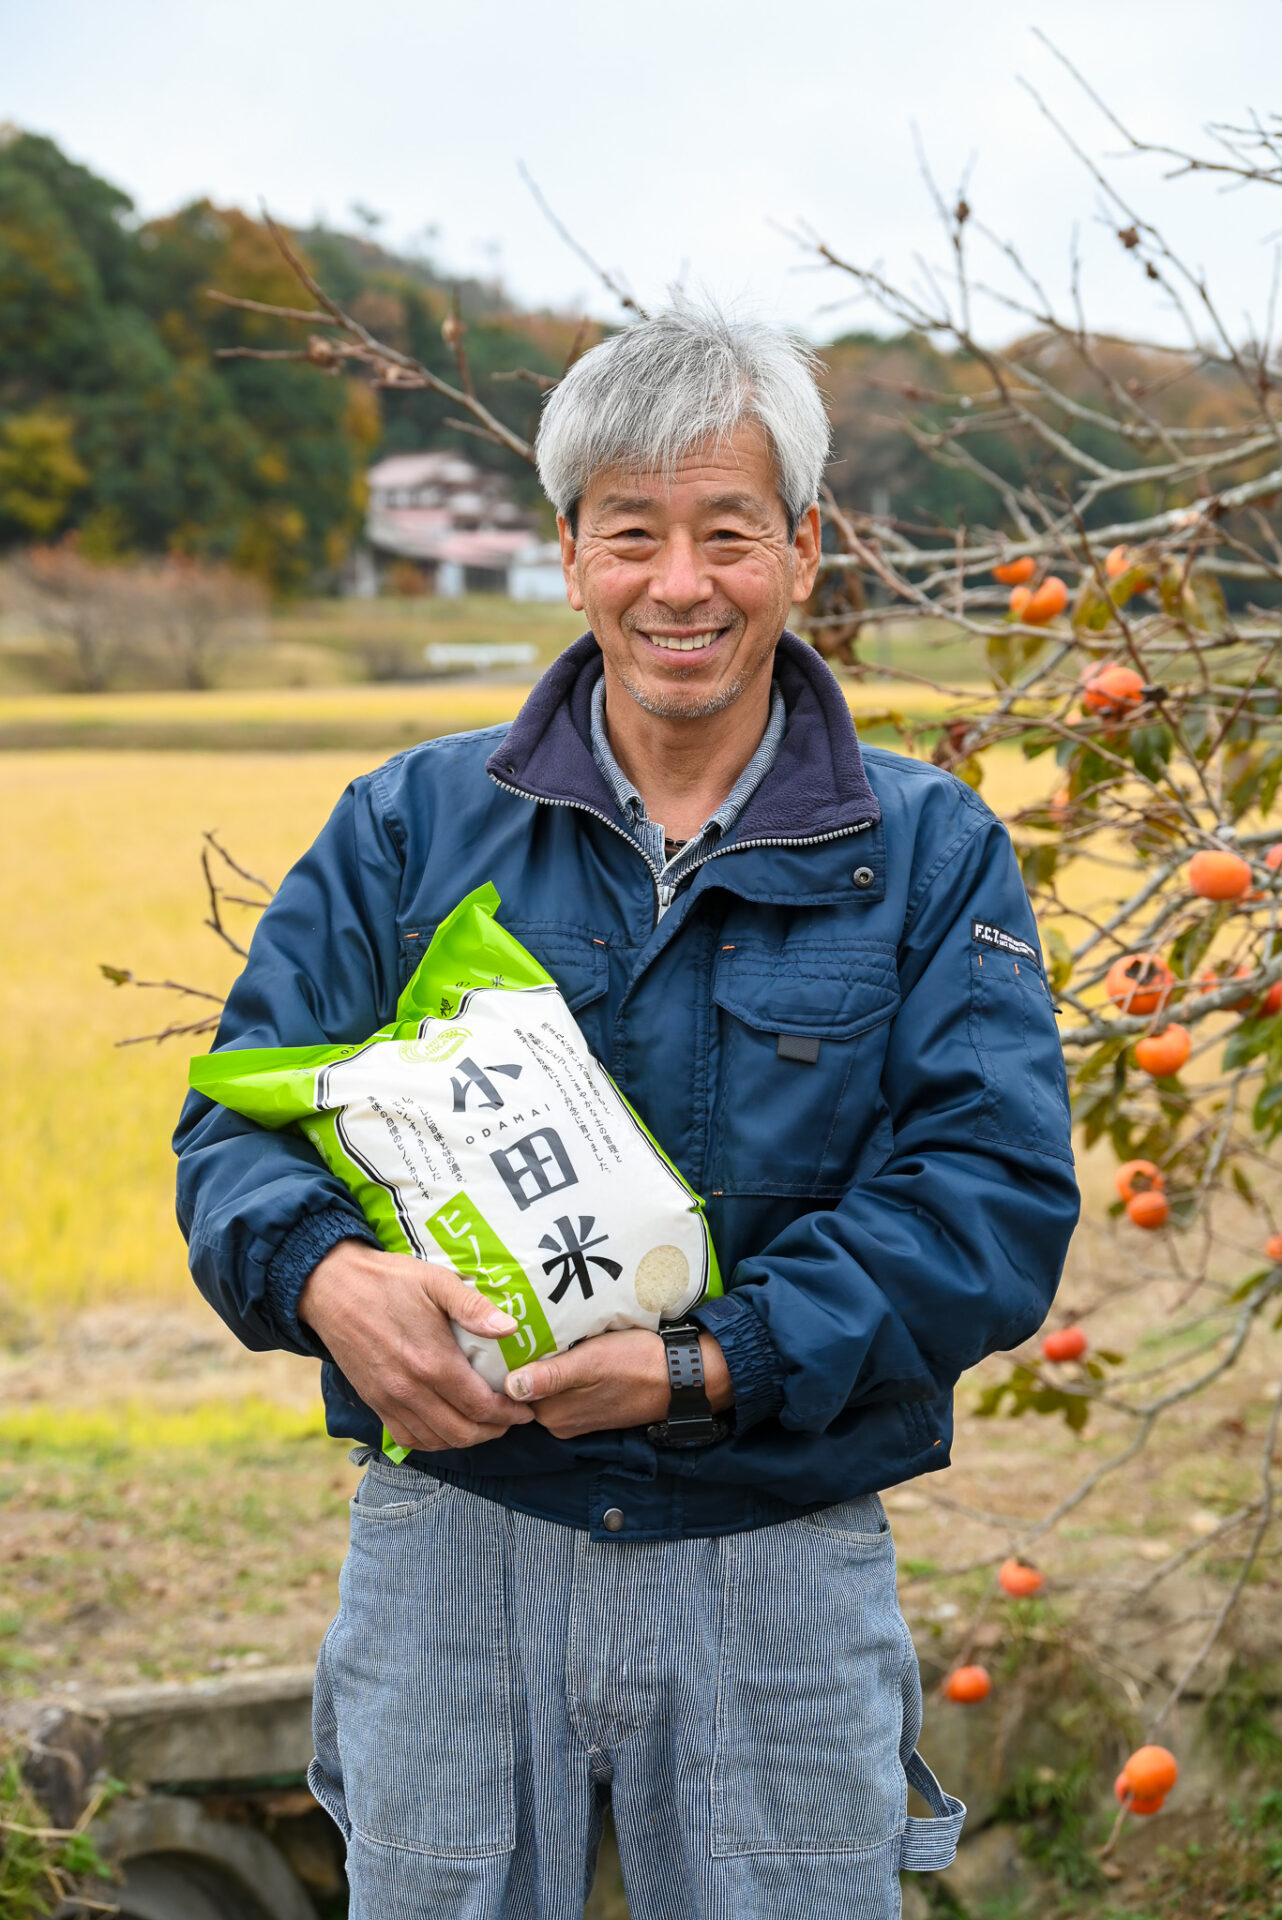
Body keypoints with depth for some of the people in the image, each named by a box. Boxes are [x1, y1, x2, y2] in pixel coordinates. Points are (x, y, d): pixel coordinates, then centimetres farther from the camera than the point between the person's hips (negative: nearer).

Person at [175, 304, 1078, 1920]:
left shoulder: (928, 858, 1)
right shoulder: (409, 828, 5)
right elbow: (243, 1114, 1)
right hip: (452, 1544, 1)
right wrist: (329, 1275, -22)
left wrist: (708, 1371, -20)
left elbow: (998, 1195, -8)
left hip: (783, 1567, 0)